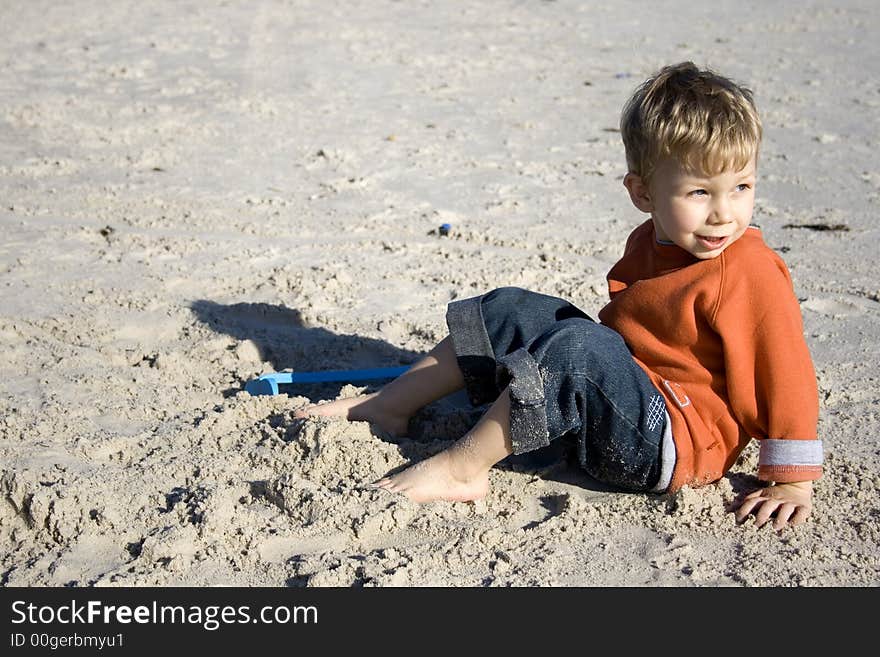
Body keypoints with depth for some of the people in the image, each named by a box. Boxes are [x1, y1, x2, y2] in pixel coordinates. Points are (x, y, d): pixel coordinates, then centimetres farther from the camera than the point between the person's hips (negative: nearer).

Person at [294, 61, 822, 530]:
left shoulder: (751, 274, -20)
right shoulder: (650, 243, 4)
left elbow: (788, 371, -19)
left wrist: (793, 482, -16)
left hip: (678, 442, -8)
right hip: (629, 387, 9)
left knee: (576, 349, -34)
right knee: (509, 312, 6)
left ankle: (462, 467, -25)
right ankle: (390, 405, 9)